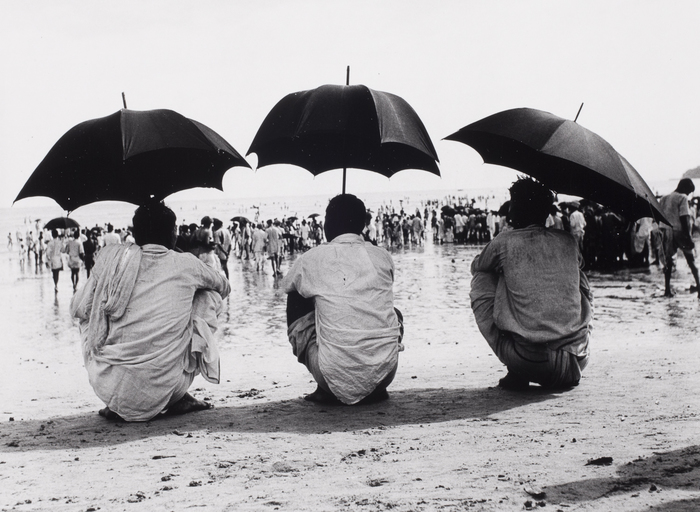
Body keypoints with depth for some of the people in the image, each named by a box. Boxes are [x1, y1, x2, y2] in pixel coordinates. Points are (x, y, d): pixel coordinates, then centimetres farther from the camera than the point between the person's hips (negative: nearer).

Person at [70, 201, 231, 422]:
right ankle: (179, 398, 15)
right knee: (210, 297, 17)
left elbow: (78, 309, 12)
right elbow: (224, 287, 24)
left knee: (90, 316, 30)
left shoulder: (111, 258, 4)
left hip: (108, 388, 1)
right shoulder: (186, 265, 3)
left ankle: (116, 404, 18)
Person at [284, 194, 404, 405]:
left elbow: (287, 285, 23)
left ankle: (326, 389, 14)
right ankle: (377, 388, 16)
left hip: (335, 378, -2)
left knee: (296, 301, 20)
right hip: (384, 372, 3)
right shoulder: (382, 257, 6)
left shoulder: (311, 259, 0)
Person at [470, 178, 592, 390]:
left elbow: (476, 266, 24)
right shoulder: (568, 241, 11)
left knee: (481, 281, 15)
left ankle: (516, 374, 9)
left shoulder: (504, 242, 2)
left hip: (526, 362, -3)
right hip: (576, 361, 4)